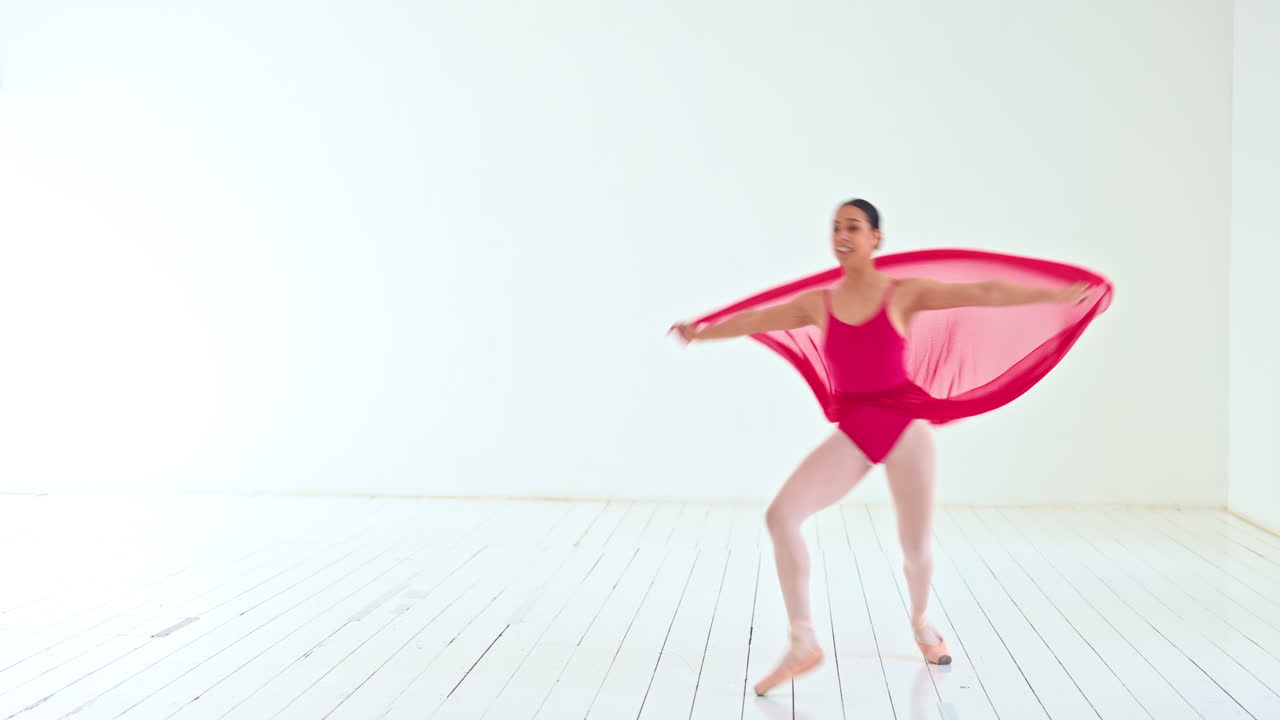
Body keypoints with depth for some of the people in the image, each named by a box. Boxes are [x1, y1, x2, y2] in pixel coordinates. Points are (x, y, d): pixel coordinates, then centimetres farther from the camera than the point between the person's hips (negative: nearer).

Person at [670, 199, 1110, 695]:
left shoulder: (906, 292, -1)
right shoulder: (817, 302, 7)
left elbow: (983, 291, -5)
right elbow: (757, 318, 17)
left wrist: (1063, 293, -8)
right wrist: (703, 333, 26)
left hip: (905, 423, -2)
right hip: (852, 431, 2)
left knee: (916, 546, 5)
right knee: (781, 514, -16)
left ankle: (921, 623, 40)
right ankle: (803, 643, -6)